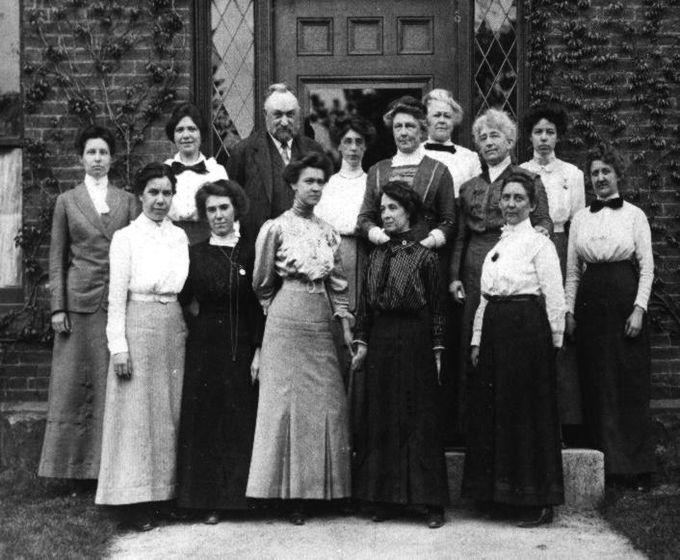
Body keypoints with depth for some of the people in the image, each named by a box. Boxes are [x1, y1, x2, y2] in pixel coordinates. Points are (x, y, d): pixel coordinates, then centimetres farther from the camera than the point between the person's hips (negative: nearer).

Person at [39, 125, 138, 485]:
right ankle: (78, 466, 8)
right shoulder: (67, 201, 9)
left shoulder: (127, 200, 11)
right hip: (80, 300, 0)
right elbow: (56, 257, 6)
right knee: (76, 382, 1)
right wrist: (57, 307, -2)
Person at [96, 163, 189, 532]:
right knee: (138, 413, 0)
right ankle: (136, 500, 7)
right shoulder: (126, 238, -4)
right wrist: (118, 346, -11)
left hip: (175, 329, 5)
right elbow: (116, 297, -6)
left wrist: (188, 330, 4)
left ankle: (169, 490, 19)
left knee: (171, 412, 9)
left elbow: (185, 289, 12)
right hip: (139, 328, -5)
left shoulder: (179, 236, 9)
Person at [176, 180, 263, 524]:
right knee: (205, 421, 2)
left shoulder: (250, 254, 3)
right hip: (204, 344, 1)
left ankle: (238, 494, 13)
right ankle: (208, 499, 10)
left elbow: (260, 306, 1)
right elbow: (182, 301, 3)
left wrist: (258, 351, -5)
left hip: (242, 345, 0)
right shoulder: (194, 254, 5)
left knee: (241, 420, 2)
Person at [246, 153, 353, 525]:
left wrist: (346, 327, 8)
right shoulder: (275, 228, -2)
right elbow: (262, 283, 5)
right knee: (287, 400, -3)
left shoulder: (329, 233, 12)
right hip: (286, 322, -5)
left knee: (326, 403, 3)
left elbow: (338, 285, 13)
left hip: (321, 322, 5)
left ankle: (319, 487, 14)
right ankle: (291, 492, 5)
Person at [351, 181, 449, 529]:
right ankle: (385, 498, 17)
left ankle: (432, 502, 7)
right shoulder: (376, 256, 9)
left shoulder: (424, 257, -4)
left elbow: (437, 309, -4)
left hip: (414, 342, -5)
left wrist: (437, 352, -7)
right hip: (380, 343, 5)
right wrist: (361, 343, 4)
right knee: (381, 419, 8)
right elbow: (365, 304, 10)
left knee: (420, 419, 0)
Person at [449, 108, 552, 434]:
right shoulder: (469, 187, 17)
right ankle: (468, 422, 8)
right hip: (474, 273, 4)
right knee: (470, 348, 2)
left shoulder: (529, 180, 6)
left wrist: (540, 231, -20)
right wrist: (454, 276, 9)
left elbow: (544, 222, 3)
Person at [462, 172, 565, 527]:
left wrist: (553, 341, -7)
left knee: (528, 412, -3)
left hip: (527, 329, -7)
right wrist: (477, 339, 12)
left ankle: (538, 502, 7)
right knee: (491, 410, 9)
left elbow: (554, 298, -7)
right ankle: (496, 494, 20)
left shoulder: (539, 243, -5)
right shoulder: (496, 245, 16)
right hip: (494, 329, 7)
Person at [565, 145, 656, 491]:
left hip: (625, 301, -3)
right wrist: (569, 310, 4)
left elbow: (647, 267, -1)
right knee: (596, 384, 3)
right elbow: (572, 270, 11)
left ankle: (635, 466, 7)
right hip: (590, 303, 3)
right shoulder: (580, 218, 10)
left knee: (631, 384, 0)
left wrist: (639, 309, -10)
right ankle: (603, 463, 10)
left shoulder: (634, 215, 3)